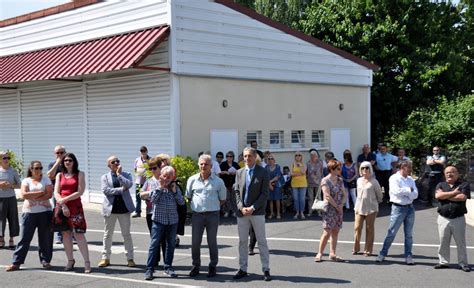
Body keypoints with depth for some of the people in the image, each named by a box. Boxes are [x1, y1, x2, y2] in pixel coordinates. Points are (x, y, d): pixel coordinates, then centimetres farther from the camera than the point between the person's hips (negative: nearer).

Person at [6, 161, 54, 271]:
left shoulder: (46, 180, 8)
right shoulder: (26, 181, 7)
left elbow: (49, 194, -5)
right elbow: (24, 195, -9)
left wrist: (32, 197, -11)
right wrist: (41, 193, -10)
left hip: (45, 212, 1)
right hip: (29, 212, 0)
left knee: (45, 238, 2)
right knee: (24, 238, -1)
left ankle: (45, 261, 13)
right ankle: (16, 262, 4)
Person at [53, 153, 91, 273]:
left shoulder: (80, 174, 3)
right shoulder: (59, 175, 11)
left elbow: (80, 192, -6)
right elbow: (56, 193, 4)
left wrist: (65, 199, -12)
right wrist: (63, 205, -11)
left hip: (75, 207, -3)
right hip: (61, 207, 4)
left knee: (79, 234, -9)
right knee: (66, 234, 7)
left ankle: (87, 262, -6)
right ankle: (70, 260, 18)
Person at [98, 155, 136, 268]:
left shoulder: (126, 174, 6)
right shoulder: (105, 177, 4)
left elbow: (129, 184, -15)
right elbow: (105, 190, -12)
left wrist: (119, 174, -10)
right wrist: (121, 189, -15)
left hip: (124, 208, 0)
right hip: (110, 208, 0)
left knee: (126, 234, 5)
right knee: (108, 234, 9)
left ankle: (130, 258, 11)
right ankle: (105, 258, 19)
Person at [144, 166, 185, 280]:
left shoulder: (175, 187, 9)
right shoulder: (156, 186, 2)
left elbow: (182, 202, 2)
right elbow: (152, 199, -13)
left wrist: (174, 191, -8)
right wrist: (160, 187, -14)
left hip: (173, 220, 3)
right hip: (158, 219, -3)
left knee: (171, 244, 9)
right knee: (154, 244, -5)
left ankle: (168, 267, 20)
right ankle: (149, 269, -2)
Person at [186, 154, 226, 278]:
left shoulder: (218, 181, -1)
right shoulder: (192, 180, 3)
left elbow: (222, 200, 8)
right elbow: (188, 196, 15)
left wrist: (212, 206, 3)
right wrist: (196, 205, 9)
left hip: (213, 215, -1)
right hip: (197, 215, 2)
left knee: (212, 242, 5)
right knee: (195, 242, 4)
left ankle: (213, 267, 17)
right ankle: (195, 266, 18)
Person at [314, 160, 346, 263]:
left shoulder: (340, 180, 10)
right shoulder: (325, 181, -9)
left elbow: (344, 194, 10)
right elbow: (327, 196, -15)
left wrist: (341, 205, -6)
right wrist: (336, 206, -12)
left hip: (338, 210, 6)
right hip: (329, 209, -6)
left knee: (335, 232, 7)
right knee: (327, 232, -9)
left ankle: (332, 254, 12)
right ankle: (319, 253, 1)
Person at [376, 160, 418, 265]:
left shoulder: (410, 179, 12)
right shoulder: (394, 178, -5)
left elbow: (415, 194, 2)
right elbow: (397, 191, -21)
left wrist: (404, 192, -13)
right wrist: (409, 190, -8)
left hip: (410, 208, 5)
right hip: (398, 208, -5)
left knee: (409, 234, 9)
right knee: (391, 232, -2)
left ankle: (408, 256, 16)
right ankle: (382, 254, 8)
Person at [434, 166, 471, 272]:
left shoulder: (464, 185, 2)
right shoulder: (441, 185, 10)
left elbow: (463, 197, -16)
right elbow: (438, 195, -10)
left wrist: (446, 196, -7)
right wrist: (454, 193, -11)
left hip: (458, 219, -2)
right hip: (443, 218, 2)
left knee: (461, 242, 4)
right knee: (443, 242, 7)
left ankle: (463, 263, 12)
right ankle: (443, 262, 16)